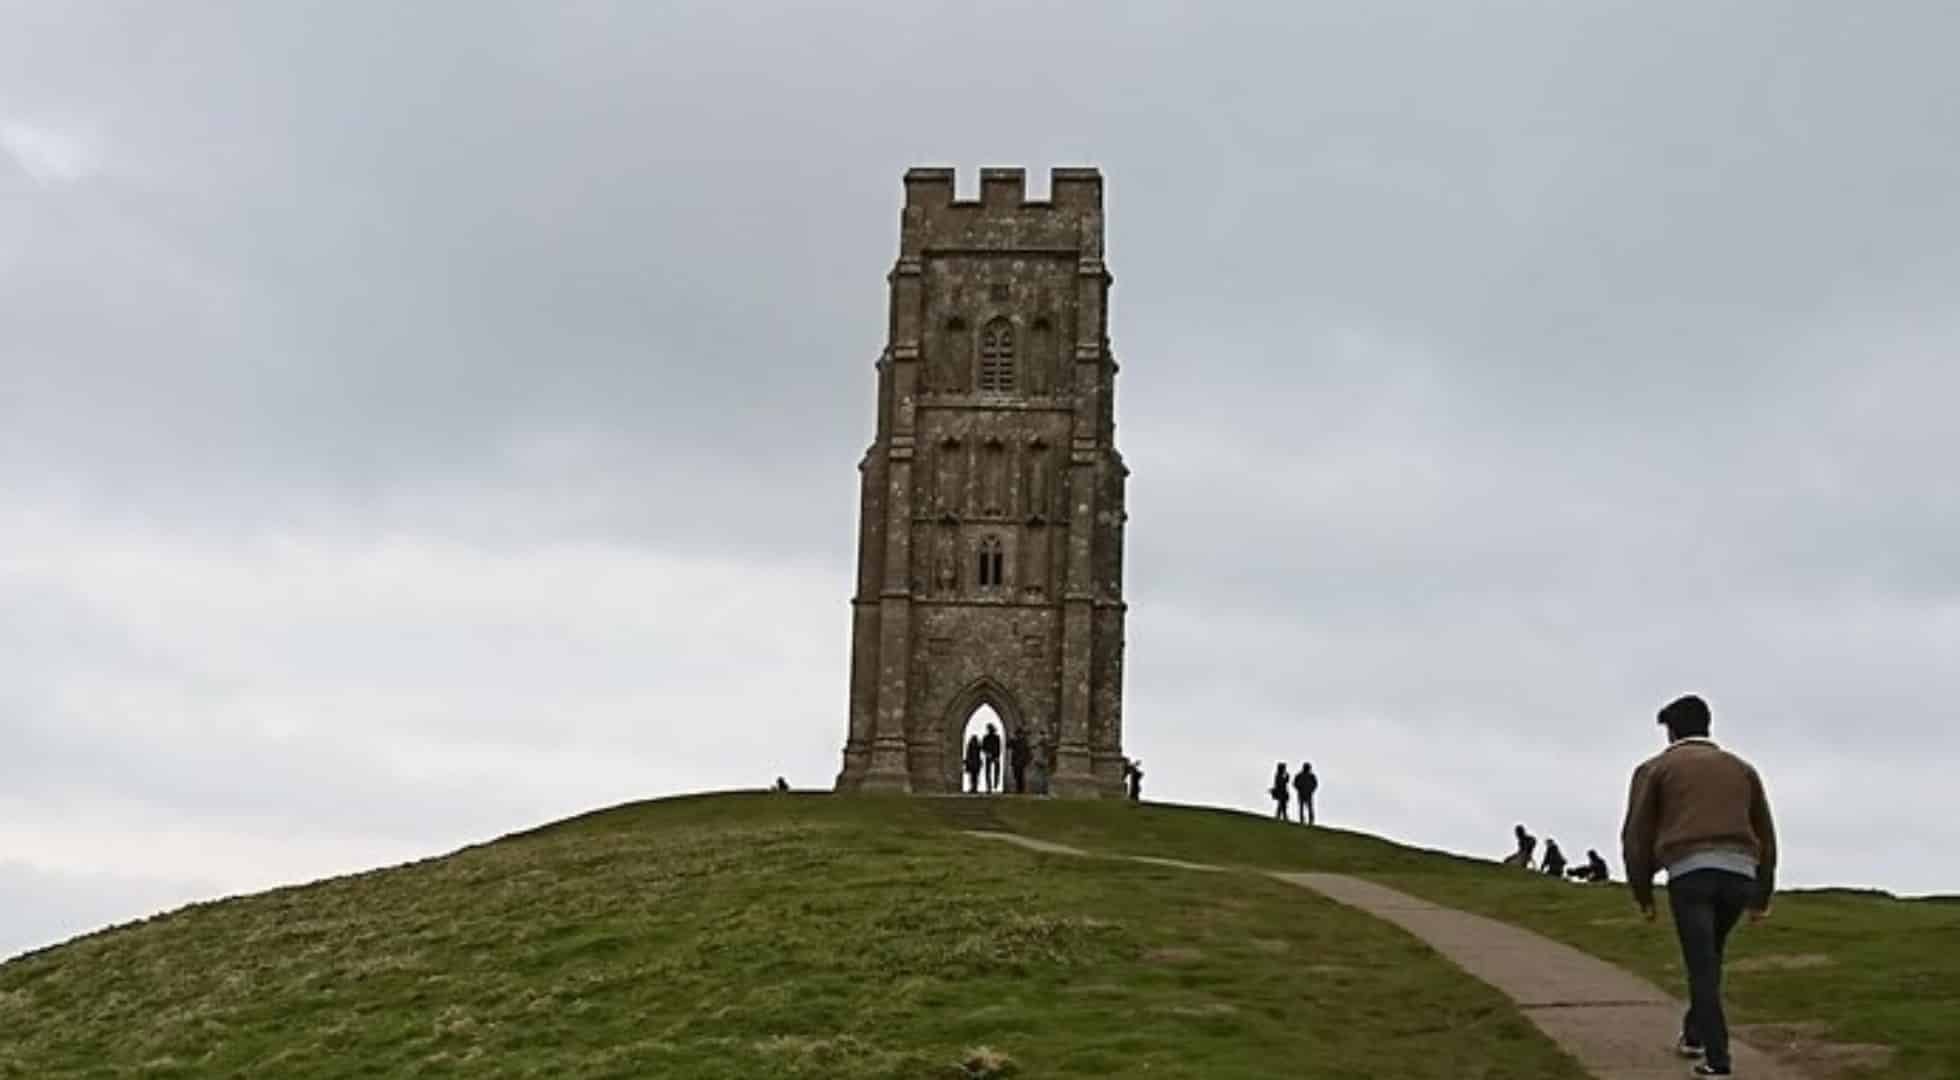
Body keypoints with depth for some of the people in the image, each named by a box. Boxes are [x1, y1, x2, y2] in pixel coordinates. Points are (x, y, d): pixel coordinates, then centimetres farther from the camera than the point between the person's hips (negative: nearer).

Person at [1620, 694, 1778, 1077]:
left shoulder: (1654, 768, 14)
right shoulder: (1742, 768, 25)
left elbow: (1636, 837, 9)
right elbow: (1765, 836, 21)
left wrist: (1642, 893, 16)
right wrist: (1762, 897, 23)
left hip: (1689, 875, -4)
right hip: (1738, 875, 4)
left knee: (1702, 967, -2)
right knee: (1708, 954, 26)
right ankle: (1694, 1033, 32)